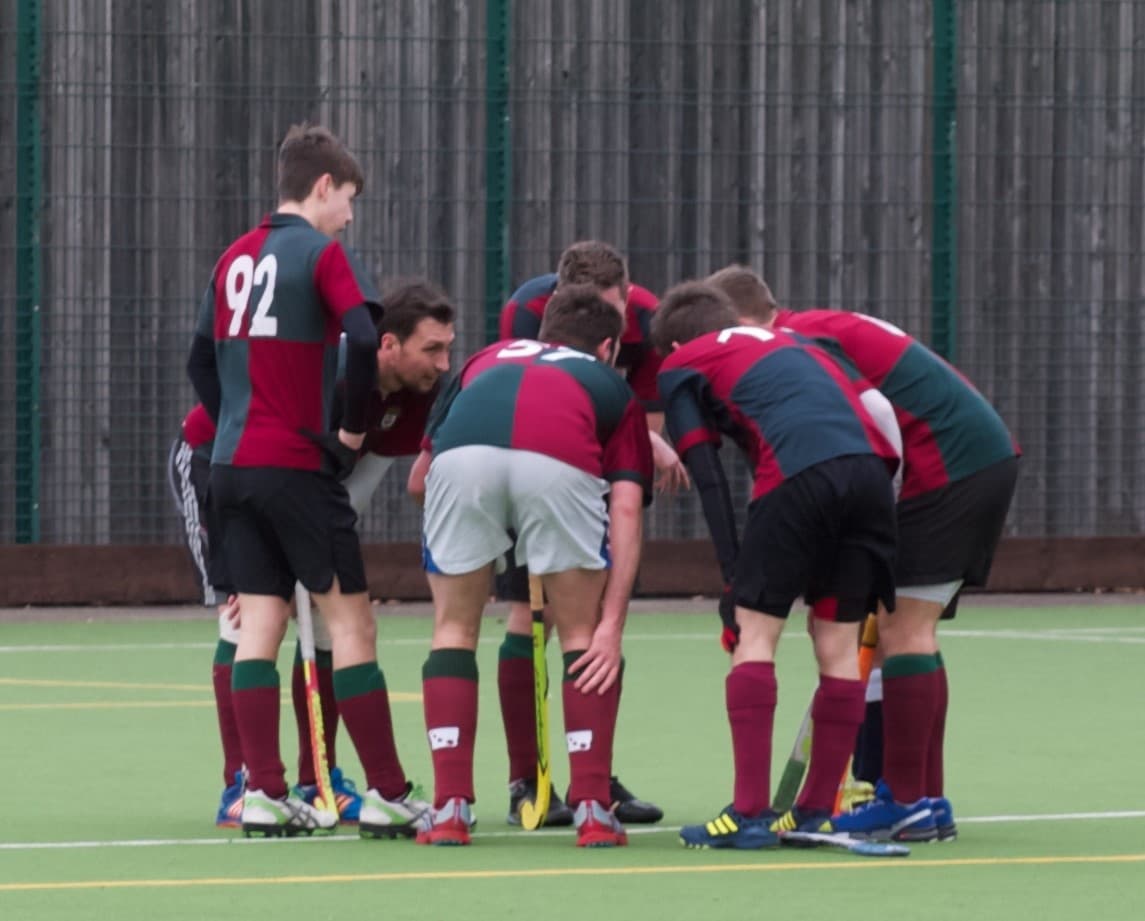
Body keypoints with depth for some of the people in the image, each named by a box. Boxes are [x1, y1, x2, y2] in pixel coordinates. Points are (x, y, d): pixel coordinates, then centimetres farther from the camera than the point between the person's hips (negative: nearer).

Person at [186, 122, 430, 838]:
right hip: (298, 464, -6)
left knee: (260, 621, 6)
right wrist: (354, 427, -9)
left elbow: (202, 359, 19)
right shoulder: (319, 252, -8)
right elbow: (365, 339, -21)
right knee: (351, 619, -2)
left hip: (233, 461, 7)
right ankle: (388, 794, -2)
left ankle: (265, 793, 2)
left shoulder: (235, 258, 13)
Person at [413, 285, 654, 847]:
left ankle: (450, 809, 14)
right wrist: (612, 625, 12)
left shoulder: (488, 359, 41)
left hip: (462, 455, 2)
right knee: (584, 633, 19)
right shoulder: (610, 385, 33)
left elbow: (421, 477, 40)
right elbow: (626, 510, 18)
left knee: (454, 628, 21)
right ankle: (592, 810, 12)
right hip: (561, 462, -1)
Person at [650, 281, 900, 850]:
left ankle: (751, 814, -3)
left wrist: (733, 578, 6)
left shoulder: (682, 366, 20)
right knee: (838, 640, 13)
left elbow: (709, 480, 9)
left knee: (755, 629, 3)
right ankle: (817, 811, 17)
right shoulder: (789, 346, 37)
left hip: (799, 473, -5)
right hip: (870, 465, 5)